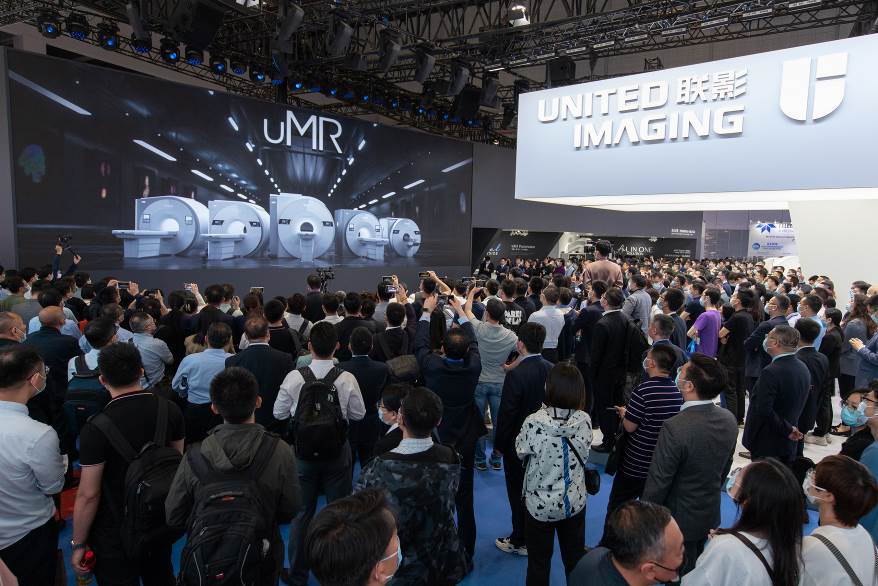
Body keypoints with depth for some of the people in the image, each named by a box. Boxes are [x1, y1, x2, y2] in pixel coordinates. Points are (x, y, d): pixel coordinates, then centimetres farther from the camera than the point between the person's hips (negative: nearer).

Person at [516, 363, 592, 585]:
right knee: (575, 558, 23)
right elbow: (584, 454, 2)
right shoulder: (584, 420, -16)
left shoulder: (534, 422, -26)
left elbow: (521, 451, -8)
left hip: (541, 504, -3)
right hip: (574, 502, 3)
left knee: (539, 562, 17)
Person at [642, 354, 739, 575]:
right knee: (696, 568, 27)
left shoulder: (675, 428, -33)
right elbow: (725, 467, 5)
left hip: (680, 518, -6)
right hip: (710, 515, 6)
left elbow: (659, 482, -24)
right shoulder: (729, 420, -10)